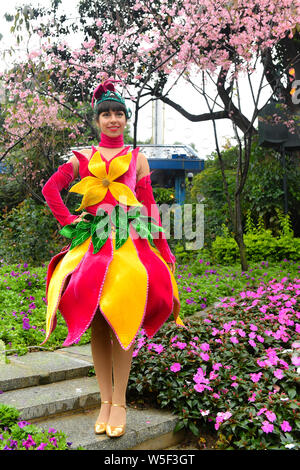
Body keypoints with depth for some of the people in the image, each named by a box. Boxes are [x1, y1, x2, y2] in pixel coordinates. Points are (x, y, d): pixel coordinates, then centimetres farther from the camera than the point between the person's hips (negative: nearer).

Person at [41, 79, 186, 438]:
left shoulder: (137, 158, 14)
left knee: (122, 319, -9)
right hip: (93, 241, 1)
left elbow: (149, 204, 10)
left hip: (131, 242, -1)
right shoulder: (83, 158, 14)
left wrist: (164, 252, 5)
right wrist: (68, 221, 0)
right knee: (97, 323, -2)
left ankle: (119, 402, 1)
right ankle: (105, 400, 8)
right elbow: (50, 187, 11)